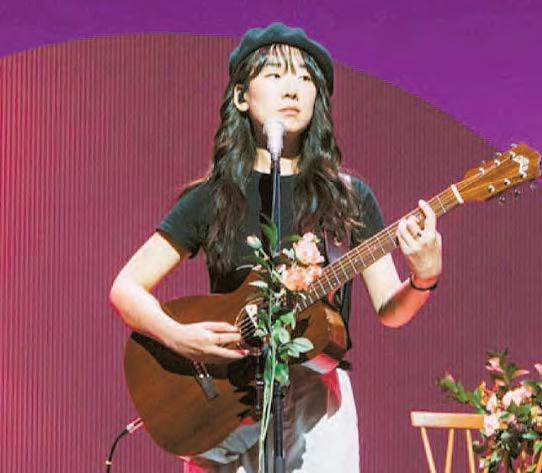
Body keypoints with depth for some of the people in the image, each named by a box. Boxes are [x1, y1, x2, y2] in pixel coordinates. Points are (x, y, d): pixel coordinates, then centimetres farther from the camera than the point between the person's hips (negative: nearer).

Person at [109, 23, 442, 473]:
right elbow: (126, 288, -1)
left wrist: (423, 278, -19)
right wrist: (177, 336, -18)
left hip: (318, 400, 1)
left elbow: (389, 311, 2)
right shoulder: (212, 199, 0)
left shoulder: (349, 199, 3)